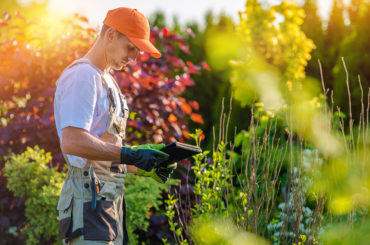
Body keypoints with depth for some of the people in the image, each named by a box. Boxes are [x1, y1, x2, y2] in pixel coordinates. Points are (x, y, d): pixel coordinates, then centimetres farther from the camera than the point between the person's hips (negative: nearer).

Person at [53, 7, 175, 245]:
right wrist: (131, 154, -22)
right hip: (89, 196, -10)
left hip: (110, 198, 10)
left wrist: (145, 167, 10)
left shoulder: (107, 81, 23)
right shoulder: (82, 75, -8)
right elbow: (72, 142, -21)